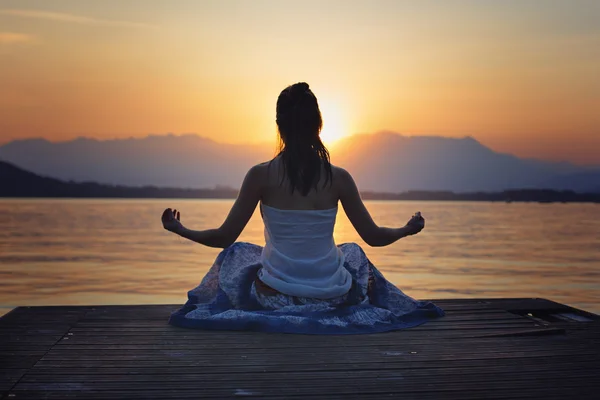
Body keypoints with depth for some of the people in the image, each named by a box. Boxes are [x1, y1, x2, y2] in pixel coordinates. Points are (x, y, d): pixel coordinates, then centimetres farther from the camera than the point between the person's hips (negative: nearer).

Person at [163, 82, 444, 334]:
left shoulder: (260, 175, -11)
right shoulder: (339, 178, -7)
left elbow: (224, 237, -5)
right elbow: (374, 237, 1)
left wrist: (180, 230, 12)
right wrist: (408, 230, 21)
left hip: (274, 296, -1)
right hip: (332, 298, 1)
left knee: (236, 253, 31)